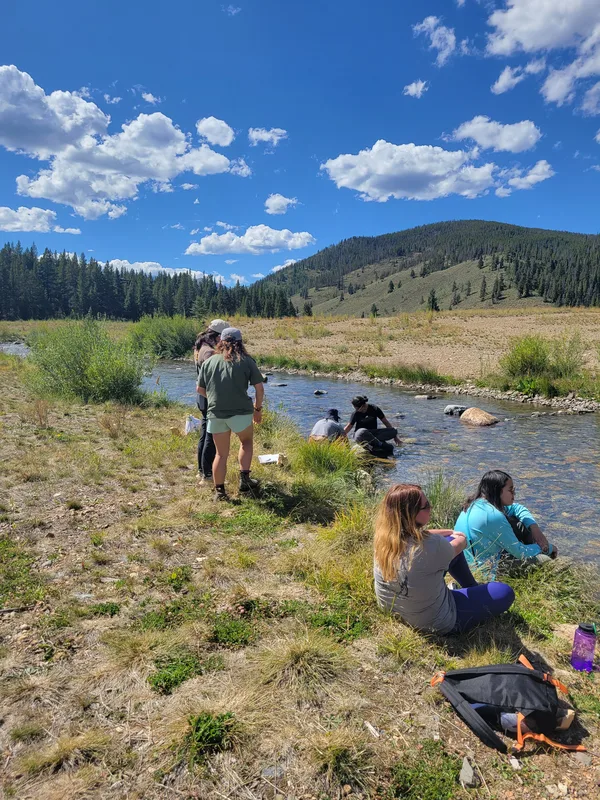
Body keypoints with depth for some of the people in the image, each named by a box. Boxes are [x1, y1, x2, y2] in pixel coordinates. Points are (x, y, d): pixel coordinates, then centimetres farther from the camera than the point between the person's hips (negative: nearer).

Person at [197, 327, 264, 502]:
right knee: (246, 442, 25)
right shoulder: (246, 361, 1)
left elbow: (200, 389, 13)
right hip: (241, 412, -2)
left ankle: (219, 491, 17)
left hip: (215, 413, 2)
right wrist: (258, 408, 11)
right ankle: (245, 479, 18)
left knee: (221, 454, 14)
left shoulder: (209, 361, 9)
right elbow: (259, 388, -3)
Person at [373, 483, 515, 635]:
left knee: (450, 542, 19)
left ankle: (474, 588, 37)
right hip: (434, 622, -7)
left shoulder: (385, 534, -14)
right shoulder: (430, 546, -35)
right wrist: (461, 539, 12)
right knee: (505, 593, 2)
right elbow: (457, 547, -10)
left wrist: (450, 533, 17)